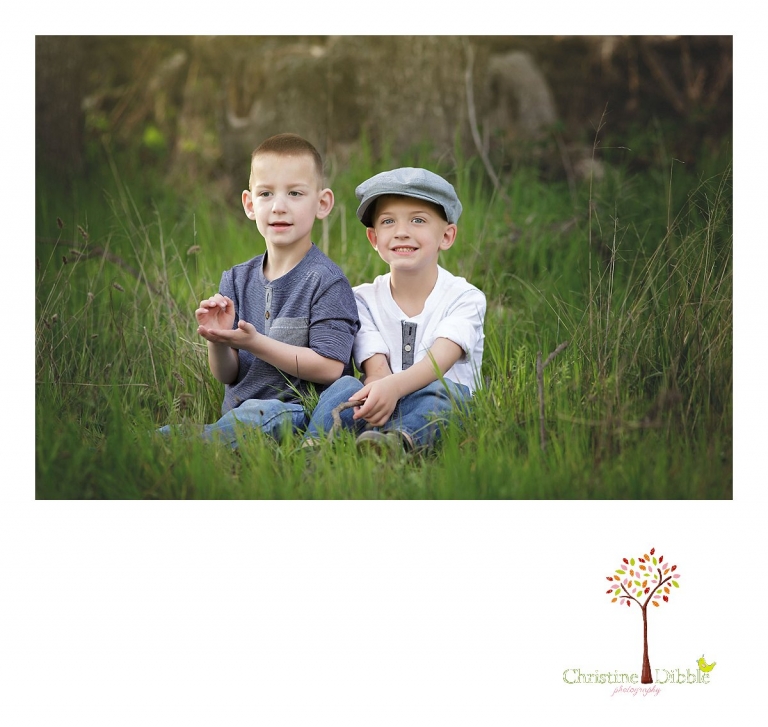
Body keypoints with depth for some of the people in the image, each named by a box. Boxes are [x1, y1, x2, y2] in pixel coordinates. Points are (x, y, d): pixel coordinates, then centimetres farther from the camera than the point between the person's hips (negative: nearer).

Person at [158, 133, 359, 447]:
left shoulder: (327, 280, -4)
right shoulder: (237, 279, 14)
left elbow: (329, 368, -13)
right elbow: (226, 375, 13)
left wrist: (254, 342, -16)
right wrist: (218, 341, -11)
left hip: (298, 412, -5)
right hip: (235, 414, 5)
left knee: (259, 413, -40)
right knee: (163, 433, -26)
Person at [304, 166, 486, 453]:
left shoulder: (465, 298, 0)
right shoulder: (364, 299, 8)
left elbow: (439, 361, -19)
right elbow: (376, 369, -7)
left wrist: (393, 387, -42)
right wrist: (377, 396, -34)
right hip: (384, 410, 2)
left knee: (445, 389, -34)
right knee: (345, 386, -28)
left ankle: (396, 442, -61)